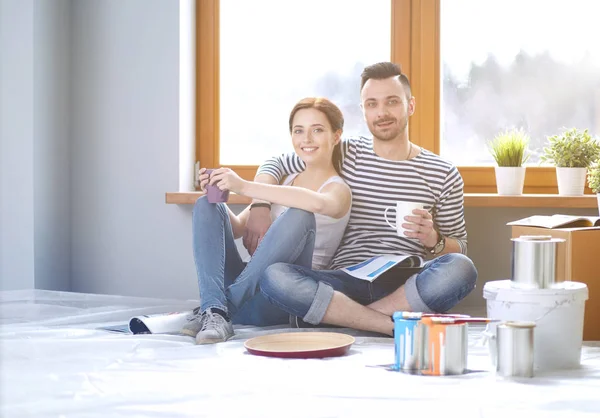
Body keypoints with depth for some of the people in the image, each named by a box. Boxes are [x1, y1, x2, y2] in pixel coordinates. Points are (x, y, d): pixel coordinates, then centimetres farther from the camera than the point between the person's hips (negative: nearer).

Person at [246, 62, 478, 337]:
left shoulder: (443, 174, 10)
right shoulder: (345, 154, 12)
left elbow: (459, 251, 13)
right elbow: (274, 164, 18)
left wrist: (433, 240, -10)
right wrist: (260, 209, -2)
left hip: (405, 285, 0)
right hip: (346, 281, 1)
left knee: (461, 269, -33)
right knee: (273, 277, -29)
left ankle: (335, 315, -25)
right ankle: (399, 325, -30)